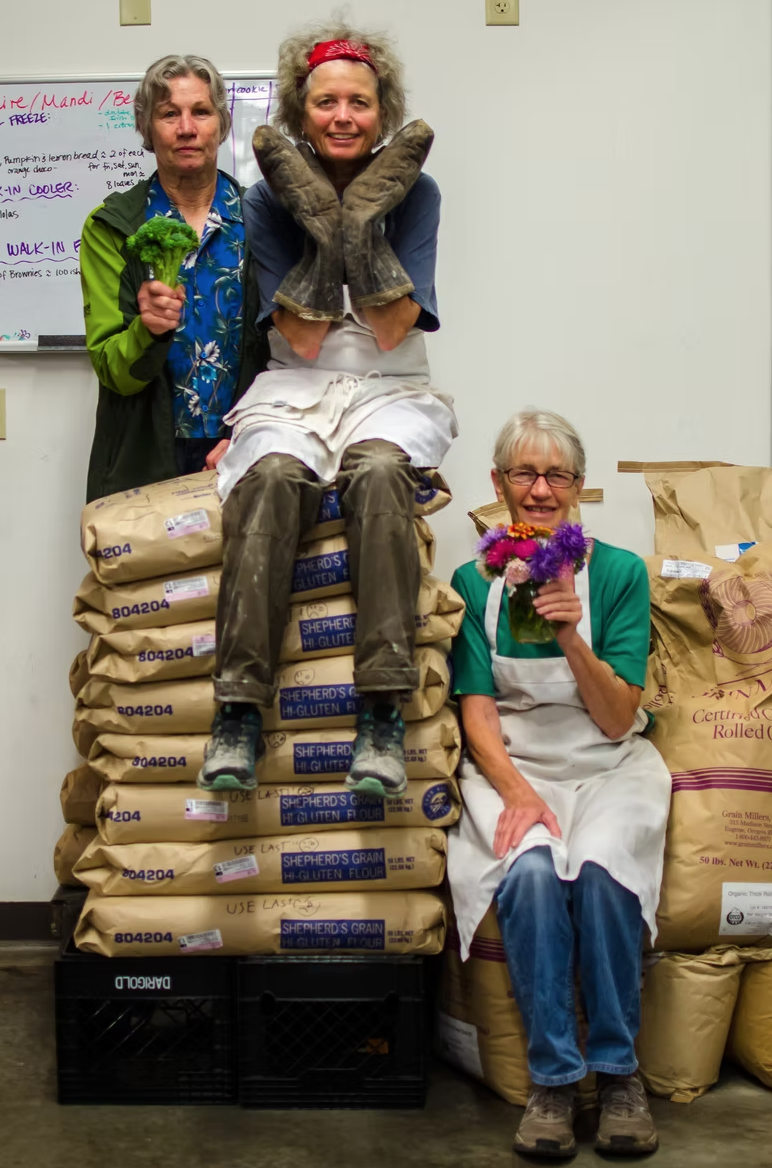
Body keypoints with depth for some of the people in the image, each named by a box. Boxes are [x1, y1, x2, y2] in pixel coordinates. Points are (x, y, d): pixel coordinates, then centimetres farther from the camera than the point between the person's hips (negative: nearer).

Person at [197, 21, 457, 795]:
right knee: (274, 476, -34)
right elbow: (304, 341, -3)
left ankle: (382, 711, -35)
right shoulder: (269, 200, 4)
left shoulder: (413, 192, 4)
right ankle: (239, 706, -32)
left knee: (378, 471, -36)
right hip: (294, 393, 0)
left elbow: (393, 332, -5)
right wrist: (322, 234, -11)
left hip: (389, 393, 0)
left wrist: (366, 226, -13)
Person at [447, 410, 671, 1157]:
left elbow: (617, 719, -5)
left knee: (600, 866, -31)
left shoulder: (619, 572, -1)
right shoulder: (474, 580, 2)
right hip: (510, 765, 0)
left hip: (607, 767, 0)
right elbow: (478, 712, -1)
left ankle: (618, 1069, -11)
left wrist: (572, 639, -21)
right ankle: (552, 1078, -14)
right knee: (531, 870, -31)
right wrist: (517, 791, -19)